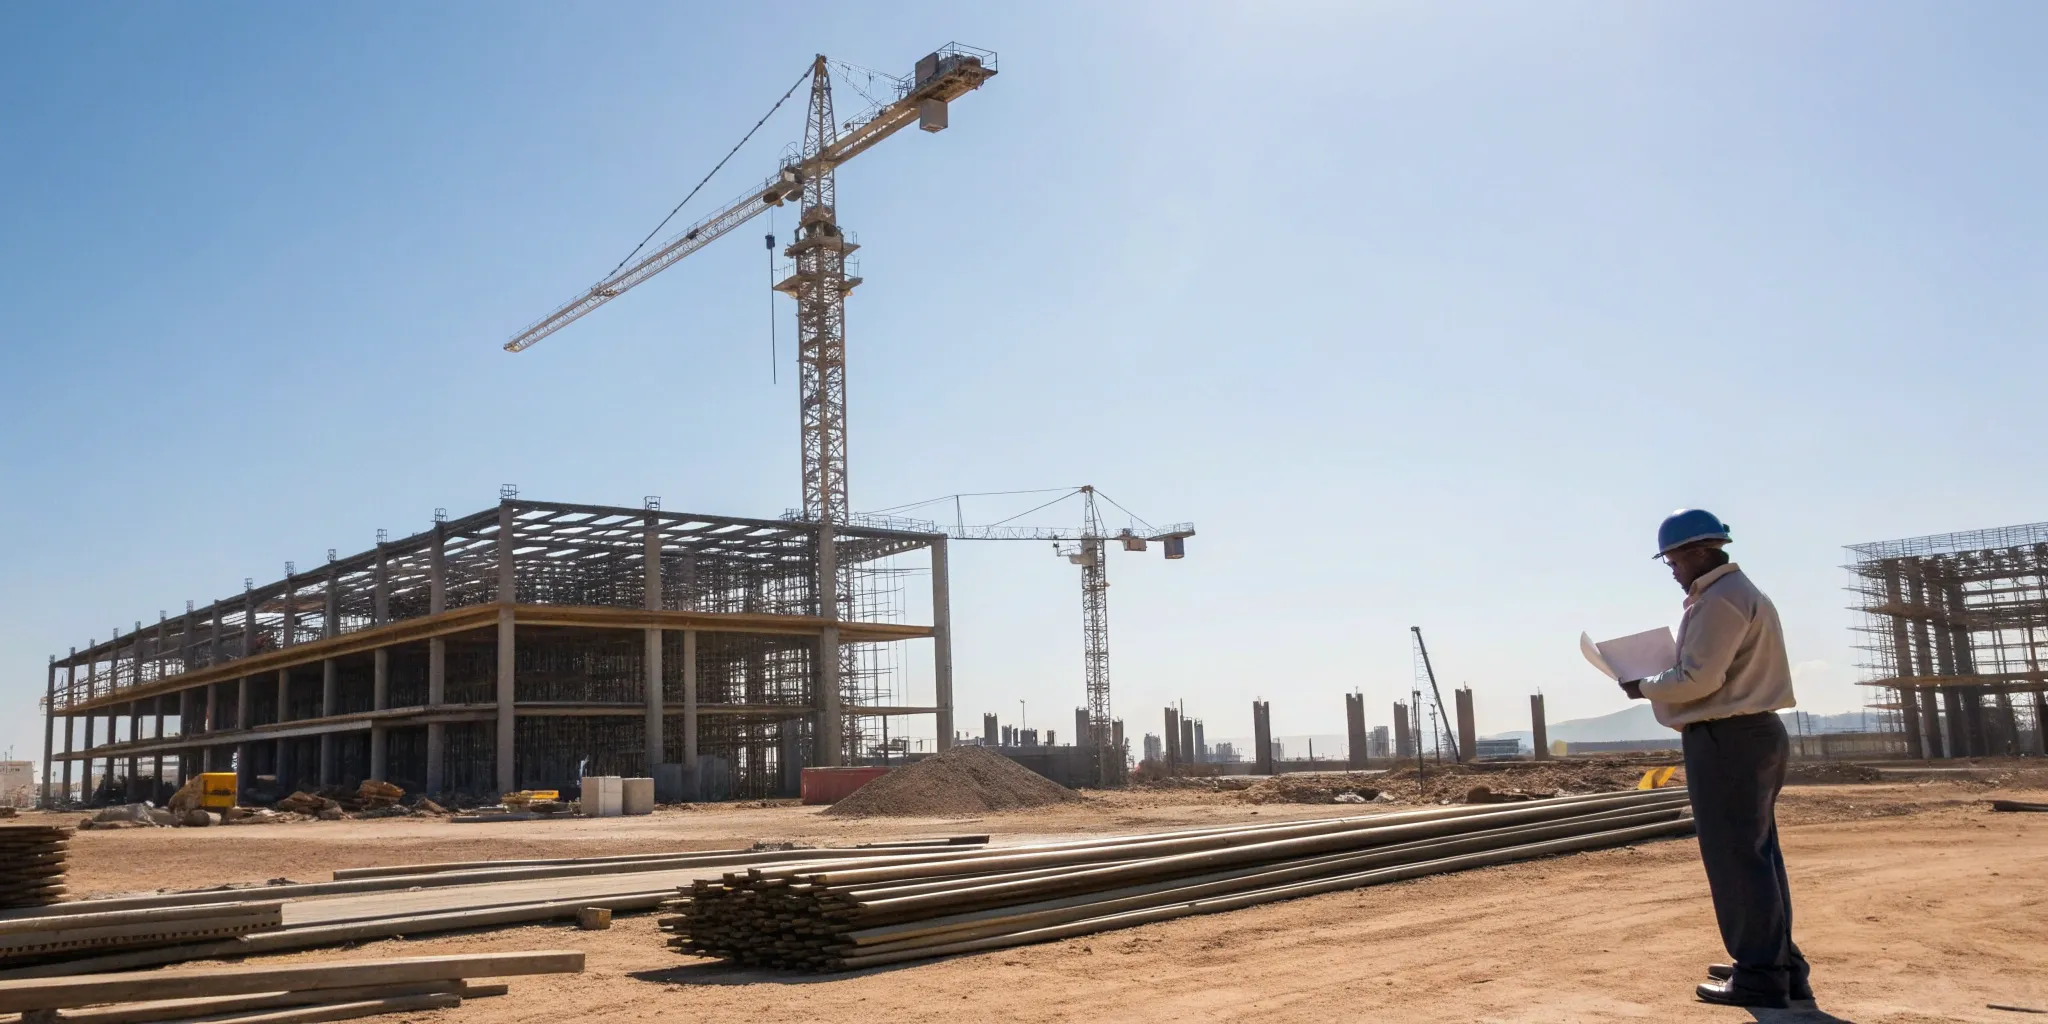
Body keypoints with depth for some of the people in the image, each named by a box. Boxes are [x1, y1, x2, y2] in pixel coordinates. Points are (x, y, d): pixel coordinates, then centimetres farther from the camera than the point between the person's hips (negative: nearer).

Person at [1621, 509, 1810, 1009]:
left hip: (1726, 740, -11)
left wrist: (1644, 688, -6)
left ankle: (1760, 975, -2)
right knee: (1757, 854, 16)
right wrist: (1660, 685, 13)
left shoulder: (1720, 600, -15)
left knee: (1735, 858, -6)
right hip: (1755, 733, 11)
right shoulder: (1744, 593, 19)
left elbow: (1700, 678, -20)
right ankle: (1778, 964, 23)